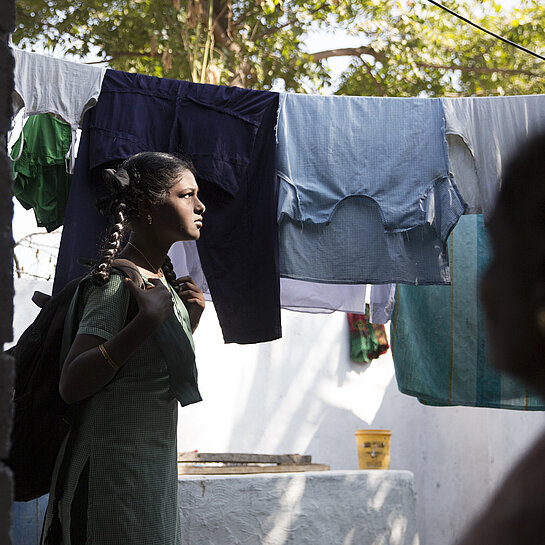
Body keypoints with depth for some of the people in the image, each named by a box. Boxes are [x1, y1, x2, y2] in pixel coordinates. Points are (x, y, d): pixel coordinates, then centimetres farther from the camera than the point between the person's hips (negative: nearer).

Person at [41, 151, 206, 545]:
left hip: (156, 466, 9)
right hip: (115, 473, -9)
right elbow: (71, 385, -25)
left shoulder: (163, 278, 13)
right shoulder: (118, 280, -15)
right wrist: (149, 320, -30)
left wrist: (191, 320, 9)